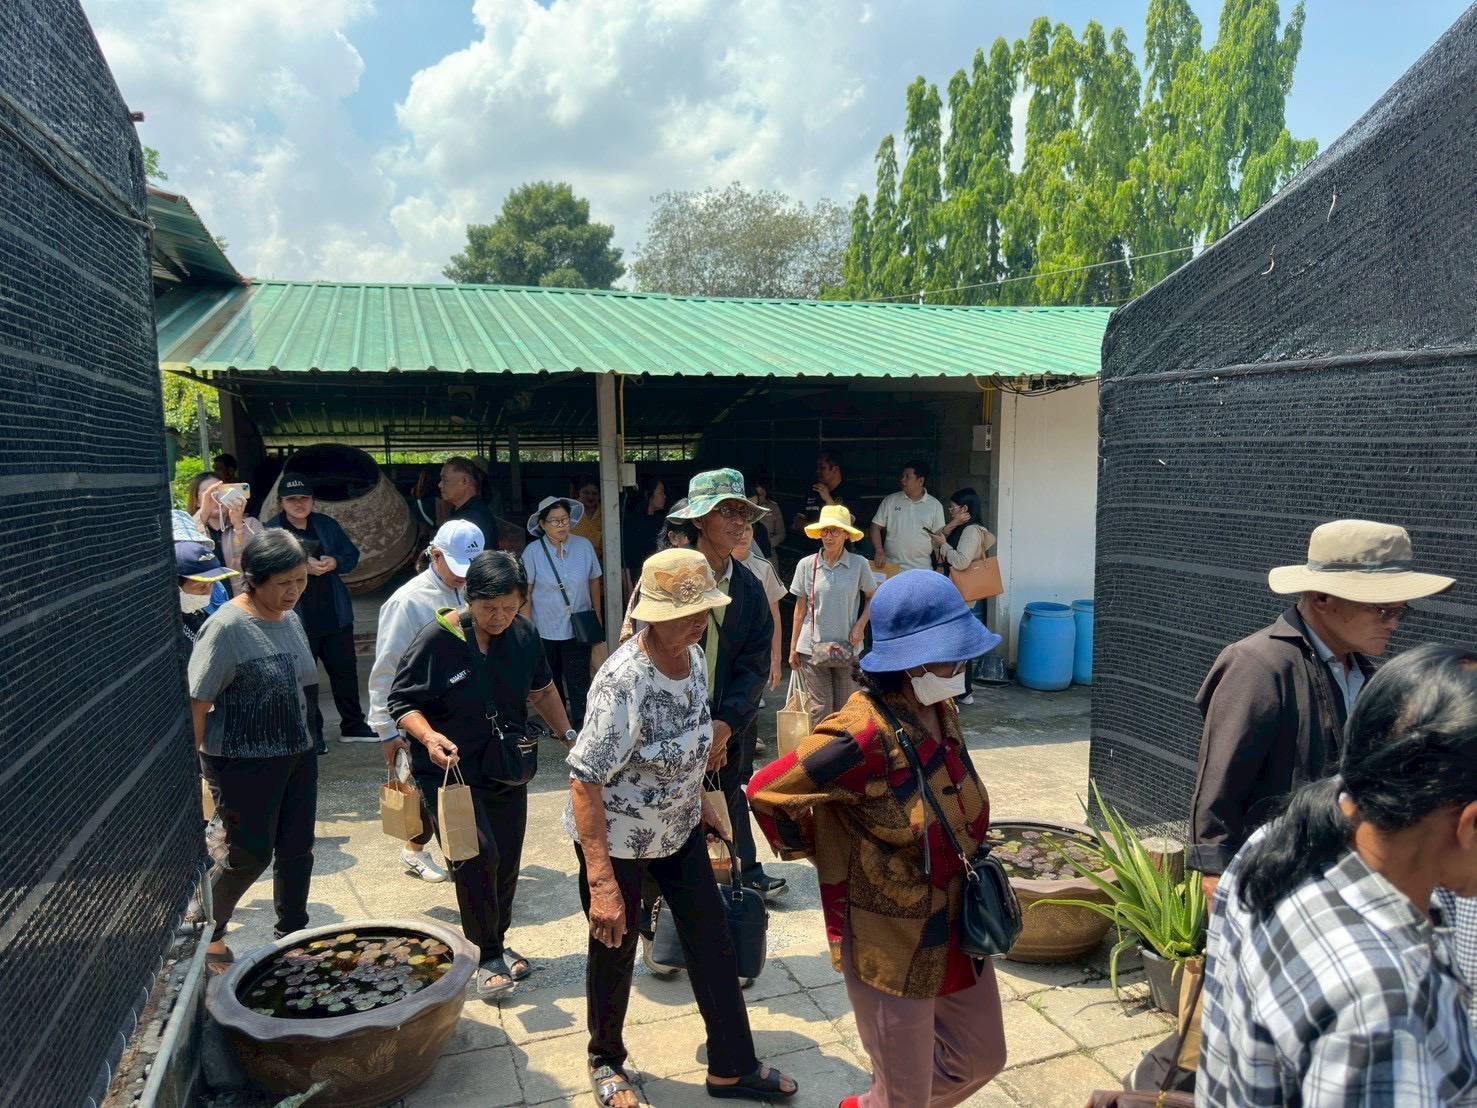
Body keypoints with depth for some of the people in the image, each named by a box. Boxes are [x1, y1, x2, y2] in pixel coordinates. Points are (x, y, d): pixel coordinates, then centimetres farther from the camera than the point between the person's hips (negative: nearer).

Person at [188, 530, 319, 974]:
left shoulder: (290, 620, 5)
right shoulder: (227, 627, -19)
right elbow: (198, 701, -18)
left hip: (297, 755, 7)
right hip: (244, 763, -7)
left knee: (297, 848, 12)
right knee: (248, 854, 6)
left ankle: (292, 936, 30)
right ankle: (206, 933, 32)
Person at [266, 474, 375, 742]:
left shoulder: (327, 525, 6)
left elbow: (352, 555, 8)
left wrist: (334, 563, -12)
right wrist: (302, 567, -26)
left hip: (335, 615, 4)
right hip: (297, 619, -4)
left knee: (345, 670, 14)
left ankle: (353, 726, 29)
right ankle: (311, 735, 20)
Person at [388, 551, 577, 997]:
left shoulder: (523, 634, -3)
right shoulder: (435, 639, -18)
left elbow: (542, 691, 13)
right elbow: (402, 702, -13)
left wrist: (568, 734, 8)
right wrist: (428, 736, -30)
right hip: (448, 772, -5)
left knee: (506, 862, 12)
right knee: (478, 854, -19)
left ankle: (496, 943, 35)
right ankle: (487, 956, 0)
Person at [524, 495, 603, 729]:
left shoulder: (584, 546, -5)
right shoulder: (533, 551, -10)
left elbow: (594, 580, 7)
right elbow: (526, 591, -6)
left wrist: (597, 613, 11)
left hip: (578, 628, 0)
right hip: (545, 629, 0)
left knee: (579, 681, -3)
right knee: (551, 681, 15)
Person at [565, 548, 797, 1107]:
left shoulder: (693, 658, -8)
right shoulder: (623, 683, -32)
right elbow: (584, 782, -31)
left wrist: (699, 802, 17)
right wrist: (601, 883, -34)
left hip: (679, 827, 7)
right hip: (616, 837, -7)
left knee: (713, 941, 12)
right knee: (614, 952, 13)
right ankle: (606, 1062, 40)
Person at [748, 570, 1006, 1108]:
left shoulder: (938, 710, -2)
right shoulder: (864, 735, -29)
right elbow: (768, 792, -25)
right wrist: (817, 852, -10)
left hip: (954, 928, 8)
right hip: (892, 944, -8)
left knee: (981, 1058, 23)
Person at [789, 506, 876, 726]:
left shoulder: (859, 564, -3)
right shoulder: (806, 565, -1)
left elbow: (872, 597, 12)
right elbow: (800, 609, 5)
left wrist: (860, 624, -4)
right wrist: (793, 648, 6)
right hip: (812, 648, 0)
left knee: (845, 708, 6)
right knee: (820, 708, 2)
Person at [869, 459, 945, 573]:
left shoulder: (935, 505, 5)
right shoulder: (890, 500, 5)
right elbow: (876, 526, 5)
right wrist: (879, 551, -8)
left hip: (921, 569, 0)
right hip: (891, 567, 0)